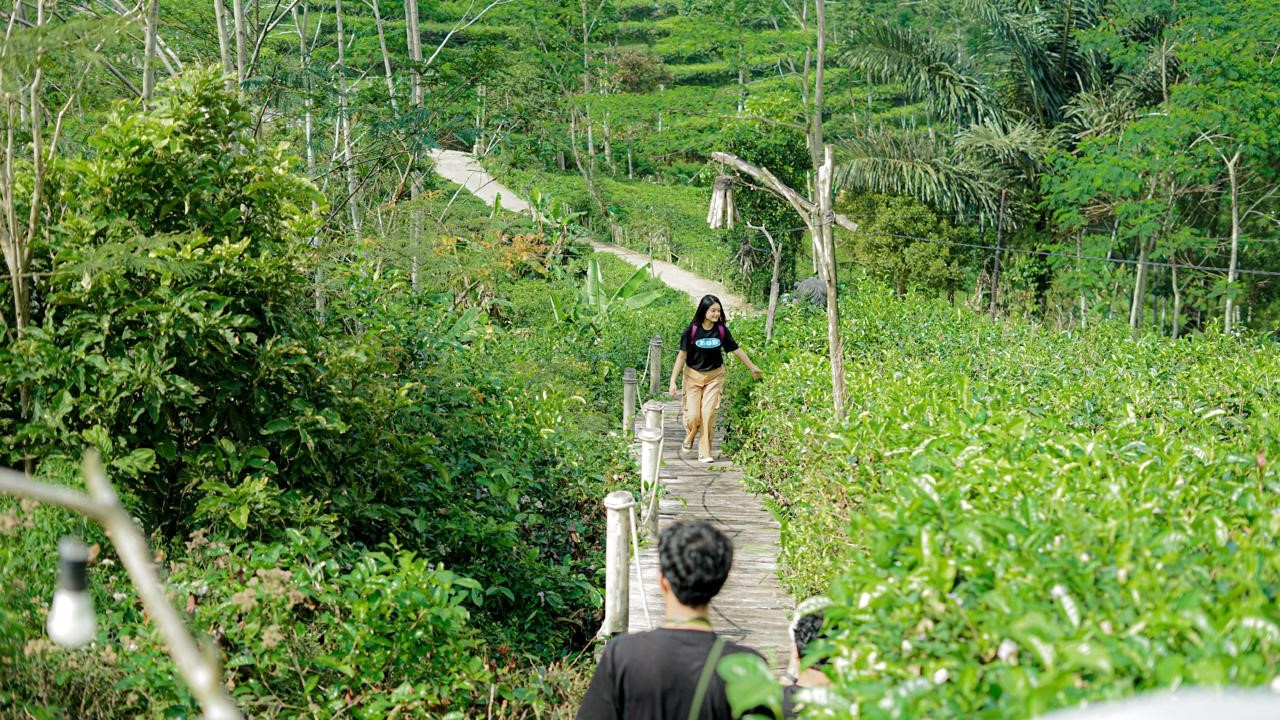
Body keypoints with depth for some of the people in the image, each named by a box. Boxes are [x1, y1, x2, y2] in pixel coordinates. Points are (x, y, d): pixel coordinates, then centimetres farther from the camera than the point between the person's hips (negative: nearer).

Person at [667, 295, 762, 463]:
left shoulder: (721, 330, -8)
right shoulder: (691, 330, -15)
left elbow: (736, 350, 5)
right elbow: (682, 355, -12)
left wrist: (752, 367, 15)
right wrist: (673, 381, -14)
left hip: (714, 376, 1)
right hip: (693, 375, -1)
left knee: (708, 413, -6)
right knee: (693, 415, -4)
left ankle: (705, 452, 7)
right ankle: (690, 436, 31)